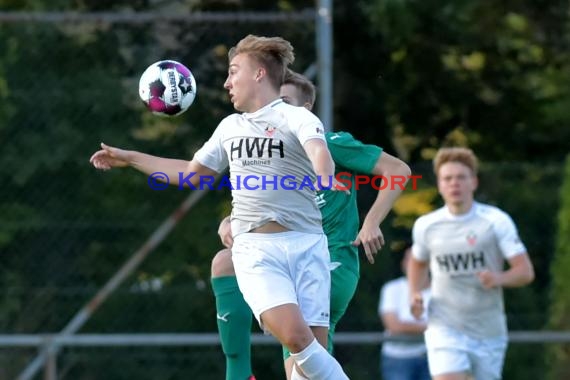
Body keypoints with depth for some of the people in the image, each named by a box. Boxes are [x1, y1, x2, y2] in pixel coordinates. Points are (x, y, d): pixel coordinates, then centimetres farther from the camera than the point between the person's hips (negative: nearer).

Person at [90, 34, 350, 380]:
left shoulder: (296, 117, -1)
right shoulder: (230, 127, 19)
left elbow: (319, 150, -23)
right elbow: (192, 173, 33)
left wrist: (325, 176, -47)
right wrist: (129, 158, 33)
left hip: (306, 245, -3)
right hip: (256, 250, 3)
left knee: (313, 346, -9)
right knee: (294, 336, -21)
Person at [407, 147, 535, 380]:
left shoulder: (496, 221, -6)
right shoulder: (426, 226, 1)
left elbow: (526, 271, -9)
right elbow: (418, 262, 23)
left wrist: (499, 279, -29)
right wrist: (415, 294, 4)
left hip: (489, 332, 0)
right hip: (445, 328, 0)